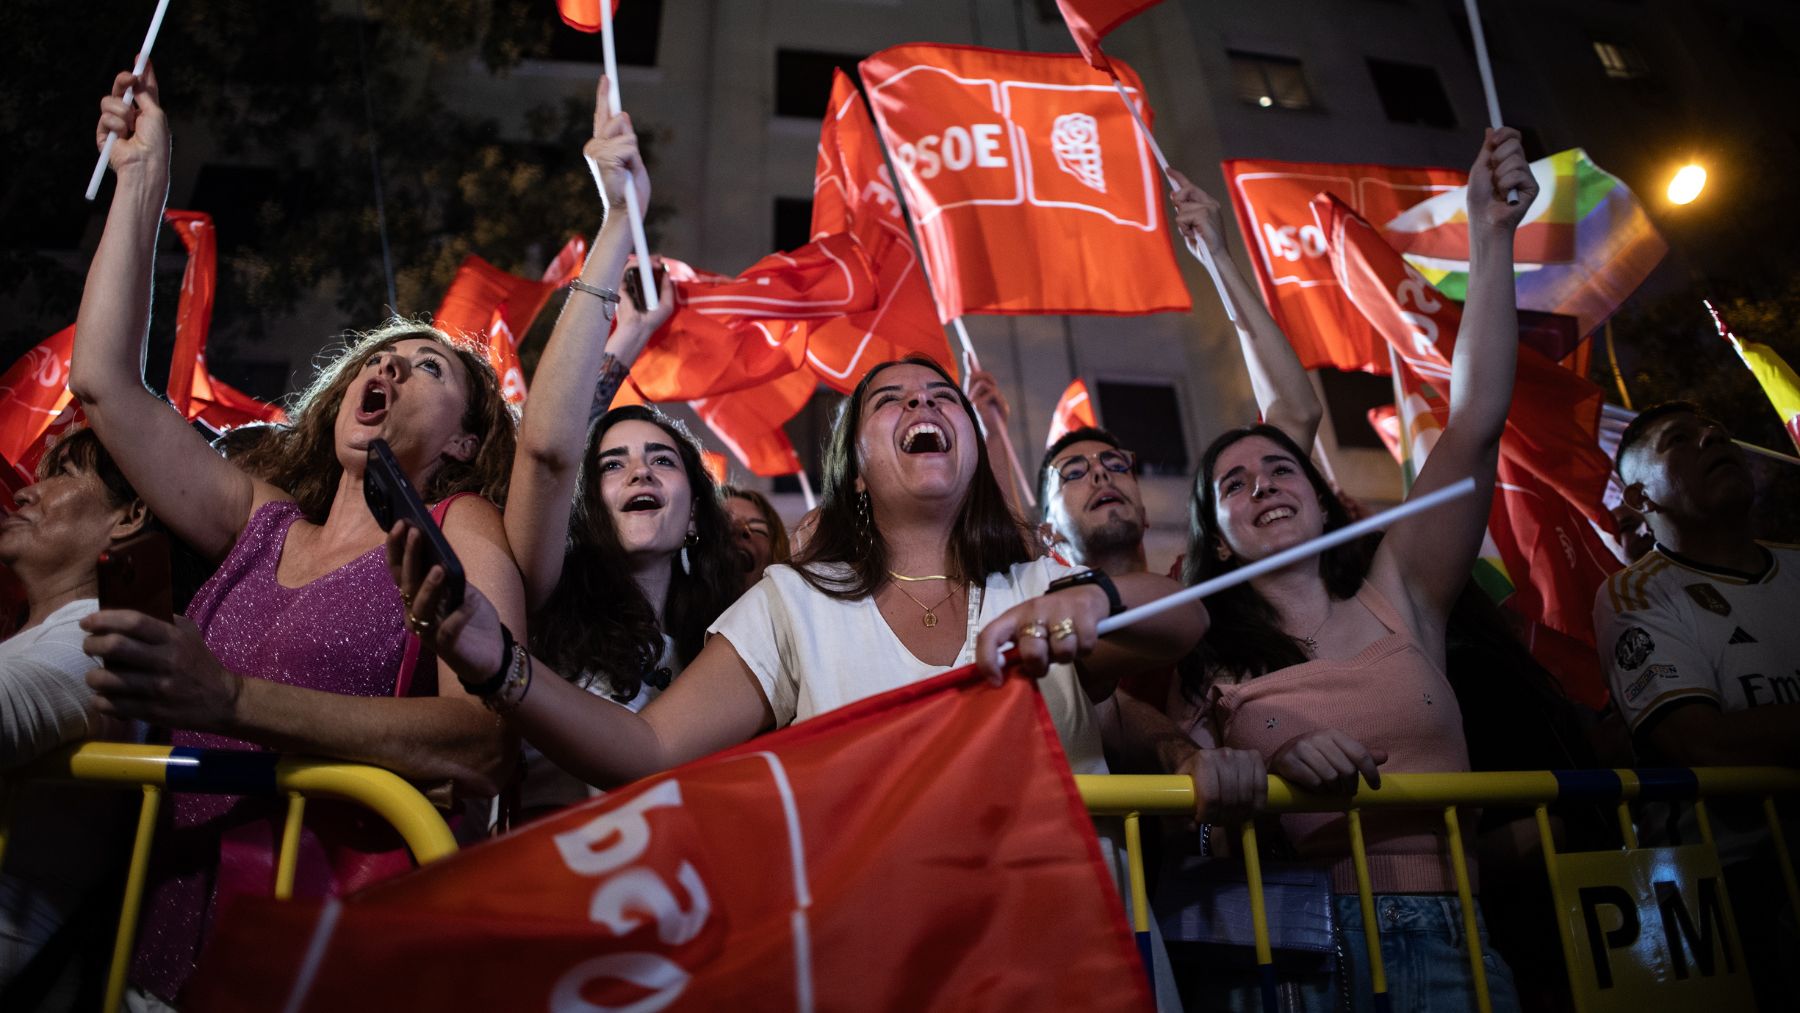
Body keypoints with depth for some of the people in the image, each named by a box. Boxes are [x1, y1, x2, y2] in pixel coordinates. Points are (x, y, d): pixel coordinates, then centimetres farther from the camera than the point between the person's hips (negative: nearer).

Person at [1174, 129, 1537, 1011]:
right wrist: (1269, 766, -18)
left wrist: (1490, 237, -4)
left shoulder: (1396, 600, 8)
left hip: (1453, 935, 1)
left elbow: (1475, 424, 0)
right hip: (1309, 939, -1)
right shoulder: (1203, 664, 8)